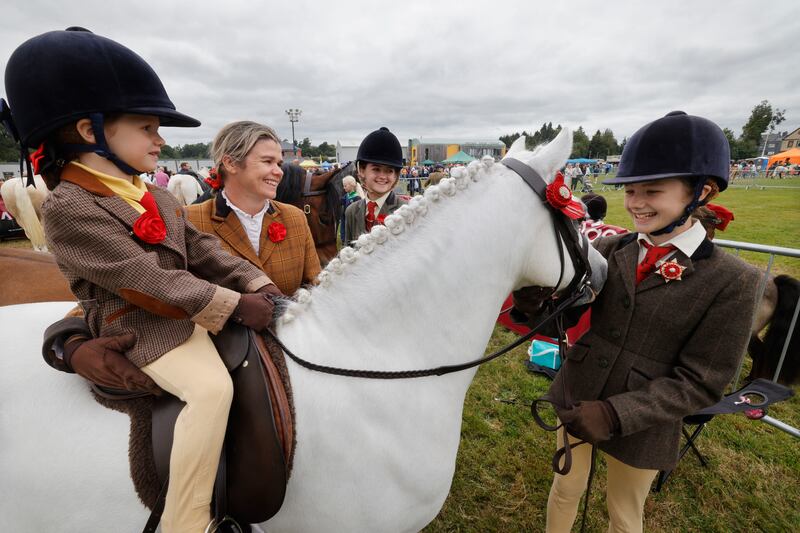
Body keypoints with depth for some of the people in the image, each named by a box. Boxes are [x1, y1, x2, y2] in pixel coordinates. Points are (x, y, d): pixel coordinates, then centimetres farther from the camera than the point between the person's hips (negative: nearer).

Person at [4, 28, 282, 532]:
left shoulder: (158, 197, 11)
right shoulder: (69, 208, -15)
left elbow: (203, 251, 6)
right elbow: (148, 282, -24)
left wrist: (257, 284, -6)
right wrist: (235, 305, -26)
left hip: (191, 316, 9)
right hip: (142, 332, -8)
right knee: (212, 387, -29)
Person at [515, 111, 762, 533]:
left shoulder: (732, 281, -16)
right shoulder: (609, 250, -7)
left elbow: (700, 383, -16)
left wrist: (616, 413, -25)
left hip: (640, 425, -2)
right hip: (575, 400, 3)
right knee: (566, 488, 25)